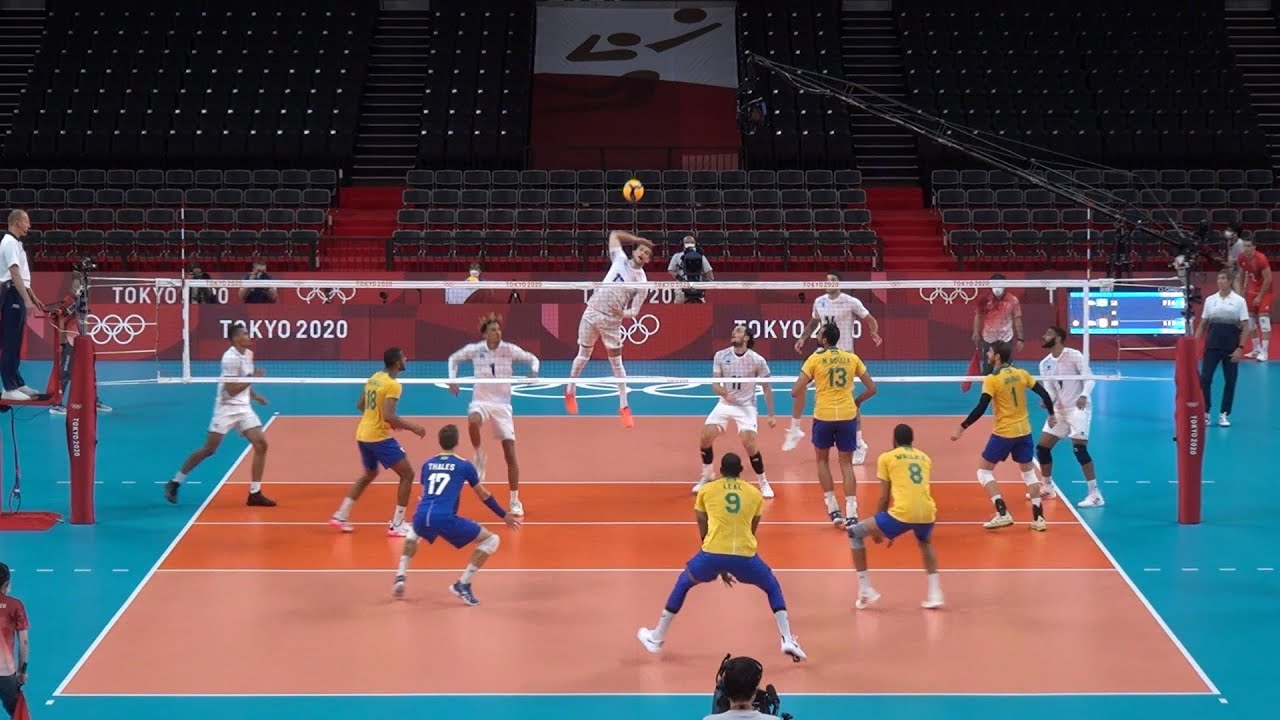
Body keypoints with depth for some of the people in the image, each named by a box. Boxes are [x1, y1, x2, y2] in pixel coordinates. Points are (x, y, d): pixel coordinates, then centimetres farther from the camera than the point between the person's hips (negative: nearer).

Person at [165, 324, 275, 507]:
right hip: (226, 409, -7)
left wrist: (255, 396, 11)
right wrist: (253, 377, -17)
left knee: (261, 444, -6)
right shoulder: (231, 358, -18)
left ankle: (255, 493, -2)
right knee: (209, 450, -4)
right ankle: (175, 482, 11)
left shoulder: (248, 354, 9)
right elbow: (231, 390, -21)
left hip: (243, 409, 7)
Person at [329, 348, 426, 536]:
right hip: (379, 436, -9)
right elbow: (389, 416, -26)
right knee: (407, 474, 1)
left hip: (363, 434, 9)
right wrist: (413, 427, -17)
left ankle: (341, 516, 26)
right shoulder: (393, 385, -17)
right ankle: (396, 525, -1)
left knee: (369, 474, 29)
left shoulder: (374, 378, 9)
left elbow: (360, 405, 19)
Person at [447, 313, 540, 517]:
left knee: (510, 454, -3)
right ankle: (479, 456, -13)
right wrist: (452, 379, 2)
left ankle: (515, 500, 8)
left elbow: (532, 358, 7)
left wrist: (534, 371, -14)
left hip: (502, 404, 1)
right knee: (473, 421, -40)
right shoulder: (474, 350, -3)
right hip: (481, 401, -1)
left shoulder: (509, 349, -4)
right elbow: (453, 359, 15)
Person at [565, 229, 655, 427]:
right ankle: (570, 391, 31)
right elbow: (614, 234, 14)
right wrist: (637, 239, 8)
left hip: (611, 321, -2)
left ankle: (624, 407, 4)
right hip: (592, 312, 2)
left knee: (616, 363, -2)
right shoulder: (620, 260, 2)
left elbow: (634, 311, -1)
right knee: (583, 356, 11)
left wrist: (623, 313, -22)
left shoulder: (642, 281, -5)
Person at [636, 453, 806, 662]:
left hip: (713, 553, 0)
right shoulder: (755, 494, 18)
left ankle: (656, 638, 30)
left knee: (683, 584, 26)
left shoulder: (706, 490, 15)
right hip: (745, 555, 0)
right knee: (773, 588, 25)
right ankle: (788, 641, 10)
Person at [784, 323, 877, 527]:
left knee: (822, 460, 20)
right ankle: (851, 513, -2)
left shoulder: (815, 359, -2)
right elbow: (871, 388, 9)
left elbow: (797, 391, -7)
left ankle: (833, 509, 14)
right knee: (846, 464, 10)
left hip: (823, 417, -2)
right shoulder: (852, 358, 6)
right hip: (847, 416, 2)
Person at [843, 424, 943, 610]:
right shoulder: (925, 458, 24)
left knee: (855, 533, 16)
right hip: (927, 513, 5)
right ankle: (935, 593, 24)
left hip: (903, 513, -5)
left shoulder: (886, 458, 11)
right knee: (926, 542, 40)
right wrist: (893, 530, 37)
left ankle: (865, 591, 11)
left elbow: (884, 497, 9)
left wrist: (877, 529, 23)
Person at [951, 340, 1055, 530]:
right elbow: (1044, 394, 6)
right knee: (1029, 472, 17)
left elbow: (980, 409, -18)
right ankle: (1038, 518, 10)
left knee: (984, 471, 6)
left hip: (1003, 433, -6)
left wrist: (962, 428, -12)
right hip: (1024, 431, 6)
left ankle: (1002, 513, -6)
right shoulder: (1021, 374, 2)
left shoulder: (992, 379, -13)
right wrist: (1051, 415, 22)